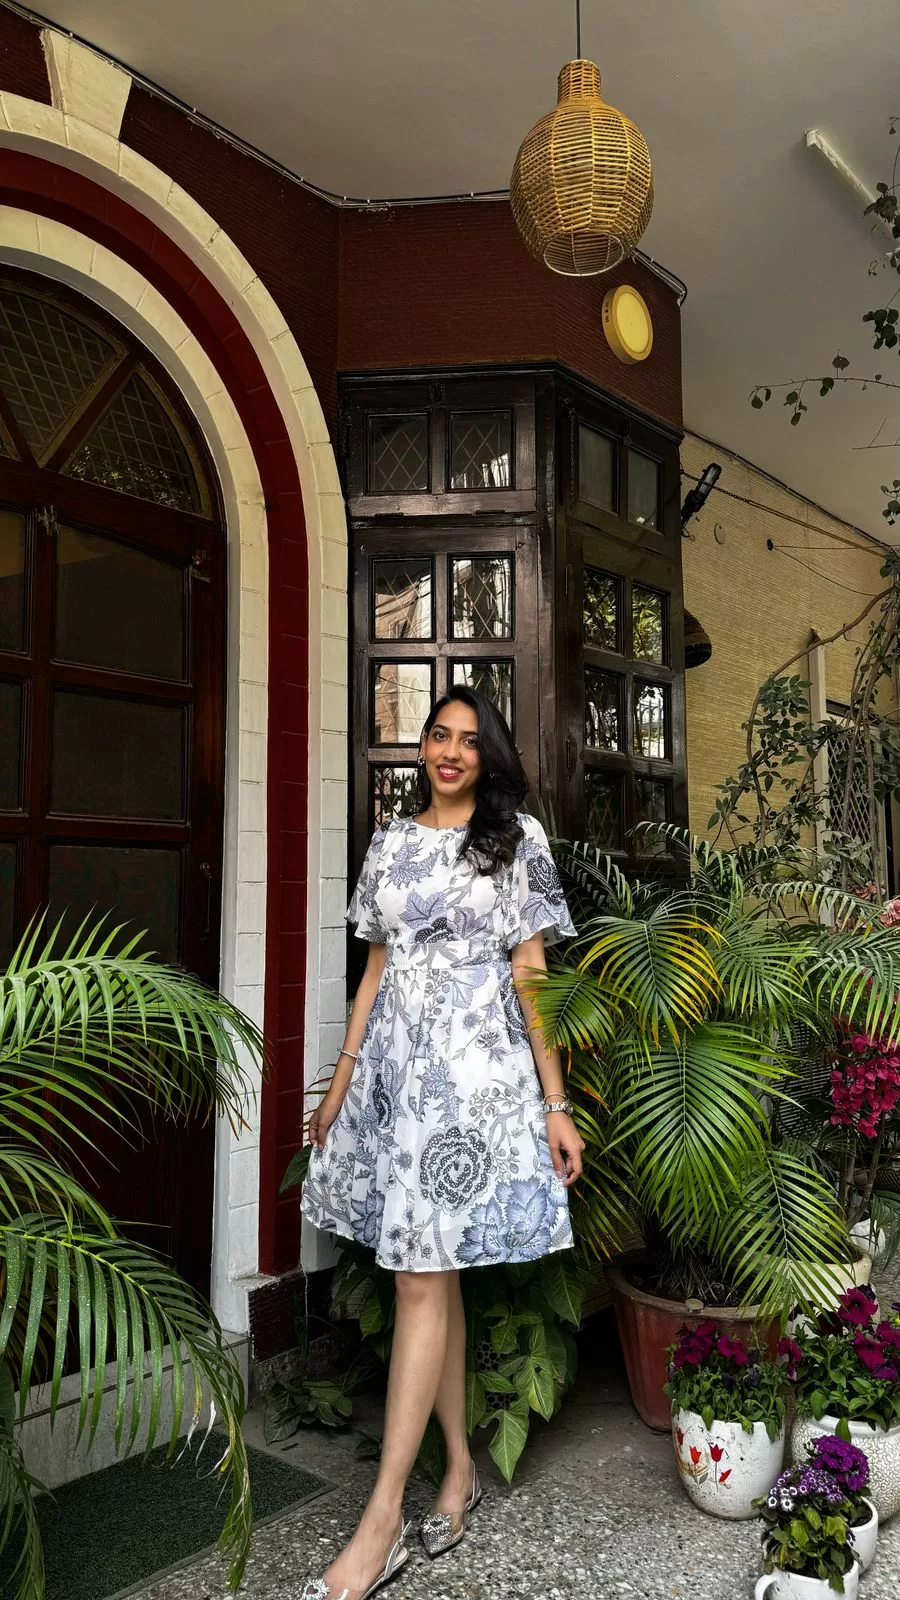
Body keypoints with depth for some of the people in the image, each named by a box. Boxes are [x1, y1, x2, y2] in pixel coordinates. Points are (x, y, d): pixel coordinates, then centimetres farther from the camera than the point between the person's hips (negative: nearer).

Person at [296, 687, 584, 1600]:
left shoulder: (514, 839, 1)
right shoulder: (391, 843, 12)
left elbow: (530, 979, -2)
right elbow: (375, 973, 15)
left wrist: (555, 1104, -6)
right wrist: (338, 1087, 15)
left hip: (476, 1069, -4)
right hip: (394, 1066, 5)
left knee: (423, 1279, -5)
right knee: (432, 1273, 11)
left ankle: (382, 1522, 3)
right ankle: (460, 1468, 26)